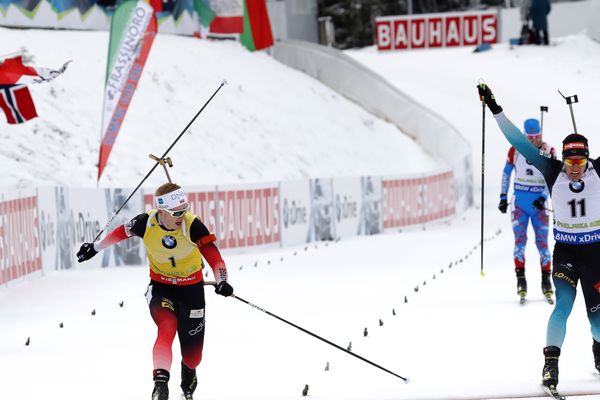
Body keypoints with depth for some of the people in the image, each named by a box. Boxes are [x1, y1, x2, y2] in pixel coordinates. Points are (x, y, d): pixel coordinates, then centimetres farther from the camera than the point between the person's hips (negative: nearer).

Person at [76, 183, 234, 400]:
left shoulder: (193, 225, -25)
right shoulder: (146, 223, -20)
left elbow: (214, 257, -29)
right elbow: (120, 233, 0)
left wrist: (221, 282, -48)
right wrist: (95, 248, 14)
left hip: (191, 287, 0)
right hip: (160, 286, 0)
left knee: (192, 354, 7)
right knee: (167, 327, -31)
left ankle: (188, 374, 43)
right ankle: (160, 381, -35)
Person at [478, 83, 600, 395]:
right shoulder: (553, 172, -10)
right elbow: (521, 144, -11)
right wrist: (495, 110, -14)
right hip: (564, 251, -1)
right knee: (563, 305, -18)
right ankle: (550, 364, -19)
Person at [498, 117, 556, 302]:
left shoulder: (548, 151, -4)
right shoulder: (515, 150, -2)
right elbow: (506, 173, 10)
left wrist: (543, 197, -17)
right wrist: (503, 197, 8)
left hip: (539, 204, 0)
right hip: (520, 202, 0)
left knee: (542, 242, -2)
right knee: (520, 239, -10)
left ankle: (546, 281, 7)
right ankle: (521, 281, -8)